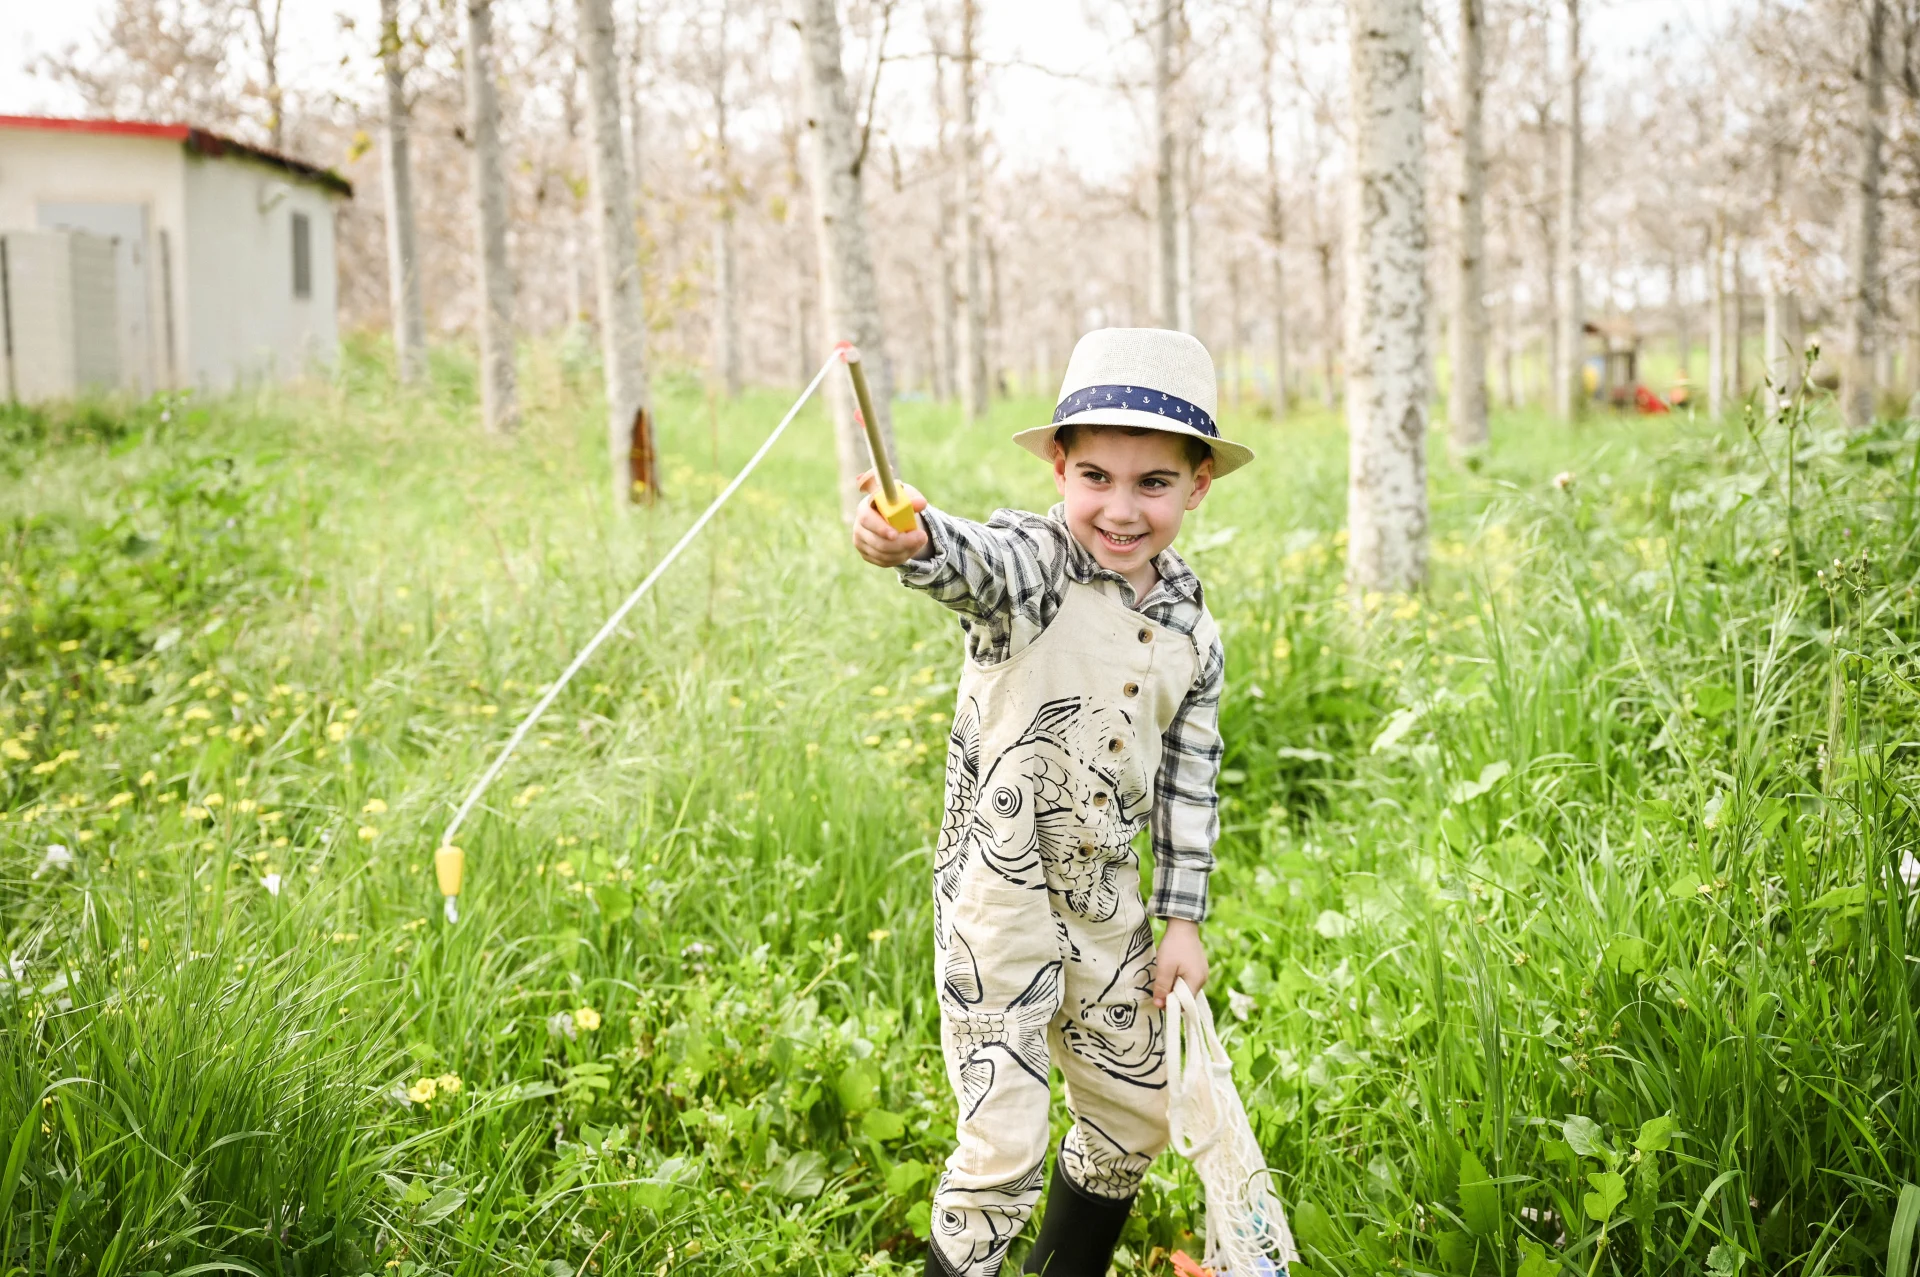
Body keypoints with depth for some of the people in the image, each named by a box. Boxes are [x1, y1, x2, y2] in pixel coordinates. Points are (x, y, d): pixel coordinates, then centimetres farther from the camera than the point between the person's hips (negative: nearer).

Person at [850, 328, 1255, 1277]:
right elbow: (976, 563, -39)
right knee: (1002, 1147, -8)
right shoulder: (1034, 565, -14)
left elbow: (1189, 784, 10)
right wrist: (911, 542, -62)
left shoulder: (1193, 636, 2)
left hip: (1108, 903, 6)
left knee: (1136, 1116, 20)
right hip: (997, 902, -6)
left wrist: (1183, 920, 7)